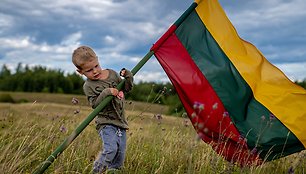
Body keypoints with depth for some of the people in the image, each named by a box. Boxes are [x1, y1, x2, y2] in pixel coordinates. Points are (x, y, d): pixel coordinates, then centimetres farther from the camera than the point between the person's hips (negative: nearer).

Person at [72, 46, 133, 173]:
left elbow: (126, 88, 15)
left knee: (121, 152, 5)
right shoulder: (88, 86, -5)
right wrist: (105, 93, -25)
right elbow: (94, 104, -12)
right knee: (111, 149, -24)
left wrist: (128, 77, -4)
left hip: (120, 121, 5)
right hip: (105, 122, -5)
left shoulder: (112, 74, 7)